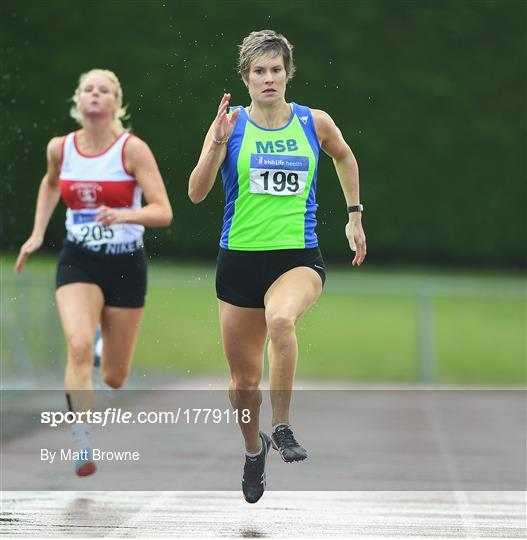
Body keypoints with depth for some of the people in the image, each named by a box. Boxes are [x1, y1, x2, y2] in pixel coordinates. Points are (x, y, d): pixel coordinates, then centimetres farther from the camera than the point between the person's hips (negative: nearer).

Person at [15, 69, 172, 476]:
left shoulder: (133, 149, -12)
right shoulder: (60, 148, -2)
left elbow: (163, 212, -18)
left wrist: (123, 215, -35)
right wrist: (37, 235, 17)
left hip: (126, 265, -1)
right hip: (78, 262, 1)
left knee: (114, 377, 10)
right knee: (78, 346, -27)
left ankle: (111, 339, 49)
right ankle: (83, 444, -22)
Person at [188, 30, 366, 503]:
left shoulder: (315, 123, 2)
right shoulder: (230, 123, -2)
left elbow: (344, 157, 24)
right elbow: (196, 193, -8)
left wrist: (354, 215, 22)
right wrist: (217, 144, -20)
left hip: (298, 257, -1)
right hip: (240, 258, 1)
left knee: (281, 318, -37)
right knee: (244, 381, 9)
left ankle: (282, 427, -22)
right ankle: (254, 449, 40)